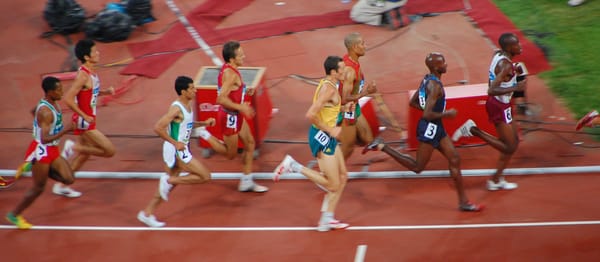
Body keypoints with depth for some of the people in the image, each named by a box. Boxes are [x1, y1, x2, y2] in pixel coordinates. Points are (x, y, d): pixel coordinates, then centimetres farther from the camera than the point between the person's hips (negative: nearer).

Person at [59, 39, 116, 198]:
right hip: (84, 122, -10)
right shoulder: (83, 76, -23)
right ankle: (73, 147, 1)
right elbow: (68, 99, -27)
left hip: (89, 119, 10)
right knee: (109, 151, -8)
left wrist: (105, 92, 4)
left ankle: (61, 186, 30)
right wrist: (85, 116, -23)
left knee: (83, 155, 19)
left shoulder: (91, 72, 6)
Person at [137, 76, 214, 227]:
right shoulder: (176, 108, -21)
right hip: (176, 151, -9)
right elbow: (158, 128, -25)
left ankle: (147, 213, 21)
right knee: (205, 176, -7)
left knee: (170, 184, 15)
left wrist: (204, 123, 12)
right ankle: (168, 181, -3)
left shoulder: (188, 106, 8)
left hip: (180, 150, 9)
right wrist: (175, 143, -24)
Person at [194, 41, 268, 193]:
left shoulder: (228, 69, 3)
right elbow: (221, 99, -32)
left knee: (250, 144, 14)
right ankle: (205, 135, 14)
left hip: (236, 115, 10)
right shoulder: (231, 74, -27)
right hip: (229, 117, -10)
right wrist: (241, 107, -28)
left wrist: (245, 91, 5)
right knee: (231, 154, 5)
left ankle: (246, 183, 22)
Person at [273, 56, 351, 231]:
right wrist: (330, 130, -20)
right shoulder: (328, 89, -21)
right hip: (321, 138, -10)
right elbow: (311, 115, -29)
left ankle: (327, 220, 18)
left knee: (342, 177, 13)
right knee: (333, 185, -4)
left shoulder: (328, 85, 9)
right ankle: (293, 166, -1)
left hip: (327, 137, 10)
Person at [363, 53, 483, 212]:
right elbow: (427, 115, -28)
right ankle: (381, 147, 6)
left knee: (455, 160, 10)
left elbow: (413, 102, 16)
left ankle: (463, 201, 15)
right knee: (417, 167, 3)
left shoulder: (427, 80, 6)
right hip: (430, 128, -10)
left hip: (436, 127, 10)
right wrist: (447, 114, -15)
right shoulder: (435, 86, -23)